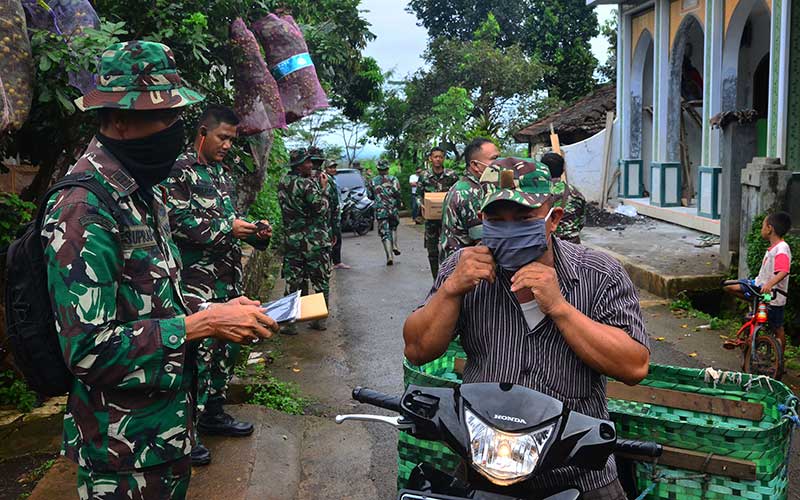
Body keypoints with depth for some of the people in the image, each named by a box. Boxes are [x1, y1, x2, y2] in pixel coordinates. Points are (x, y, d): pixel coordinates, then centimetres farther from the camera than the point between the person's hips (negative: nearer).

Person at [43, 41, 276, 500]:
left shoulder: (146, 190, 7)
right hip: (125, 447, -8)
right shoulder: (84, 207, -23)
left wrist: (217, 313, 0)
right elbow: (89, 349, -27)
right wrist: (202, 324, -24)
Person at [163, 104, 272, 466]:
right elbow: (177, 221, -18)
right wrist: (227, 229, -18)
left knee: (227, 347, 15)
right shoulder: (179, 170, -9)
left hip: (230, 277, 8)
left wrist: (255, 232, 5)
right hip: (198, 280, -8)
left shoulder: (224, 172, 17)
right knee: (198, 350, -5)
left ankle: (213, 412, 31)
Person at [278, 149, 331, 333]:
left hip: (291, 240, 6)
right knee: (320, 280, 7)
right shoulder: (307, 184, -15)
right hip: (315, 241, -5)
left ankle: (290, 321, 10)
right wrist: (323, 188, -3)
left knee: (293, 280, 9)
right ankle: (319, 319, 14)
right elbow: (321, 209, -14)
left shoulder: (282, 184, 6)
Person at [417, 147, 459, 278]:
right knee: (432, 250, 7)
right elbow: (419, 195, 11)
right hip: (431, 217, 2)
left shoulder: (452, 175, 1)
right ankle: (436, 281, 19)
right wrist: (422, 205, -8)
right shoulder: (424, 177, 5)